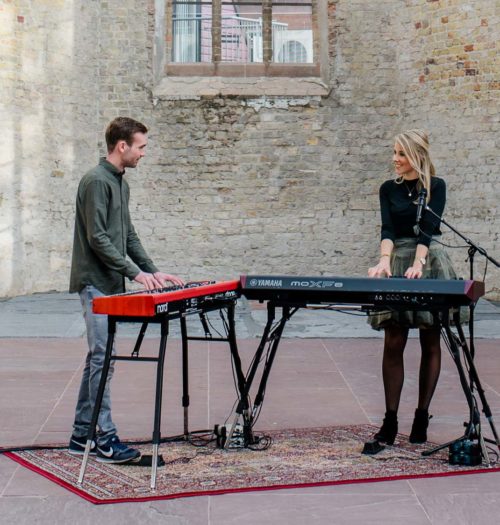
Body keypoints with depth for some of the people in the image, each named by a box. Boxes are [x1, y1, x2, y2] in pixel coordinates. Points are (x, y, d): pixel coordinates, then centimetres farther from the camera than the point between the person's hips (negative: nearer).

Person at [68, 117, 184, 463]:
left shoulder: (121, 184, 16)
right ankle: (106, 440, -4)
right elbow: (96, 238, -18)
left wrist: (153, 271, 11)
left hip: (111, 285, 10)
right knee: (102, 358, -8)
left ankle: (81, 435, 18)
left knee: (97, 358, 11)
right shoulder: (96, 181, -13)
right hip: (96, 284, -10)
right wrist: (135, 272, -18)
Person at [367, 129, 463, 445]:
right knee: (393, 343, -4)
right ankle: (390, 420, -2)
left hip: (430, 261, -2)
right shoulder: (389, 189, 9)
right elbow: (387, 229, -4)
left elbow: (428, 227, -11)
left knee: (430, 344, 2)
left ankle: (422, 416, 10)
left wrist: (417, 264, -25)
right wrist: (385, 261, -22)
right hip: (397, 261, 2)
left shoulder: (436, 186, 2)